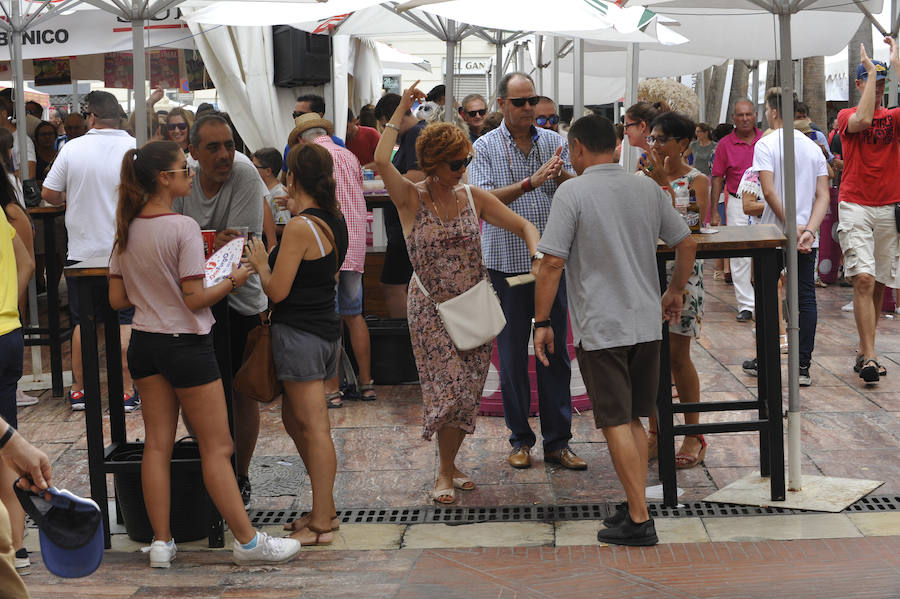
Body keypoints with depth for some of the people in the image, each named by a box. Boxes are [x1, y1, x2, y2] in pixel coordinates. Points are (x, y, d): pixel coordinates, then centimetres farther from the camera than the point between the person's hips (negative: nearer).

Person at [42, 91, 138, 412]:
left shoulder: (73, 148, -5)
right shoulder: (136, 149, -8)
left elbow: (49, 194, -1)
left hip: (82, 250, 1)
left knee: (82, 321, 11)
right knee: (125, 320, 4)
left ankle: (79, 390, 16)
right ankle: (127, 391, 2)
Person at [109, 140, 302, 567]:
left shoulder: (127, 230, 4)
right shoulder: (183, 228, -17)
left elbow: (118, 299, 7)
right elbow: (195, 299, -18)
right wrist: (233, 280, -4)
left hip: (144, 342, 7)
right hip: (186, 345, -7)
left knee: (157, 445, 10)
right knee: (216, 447, 1)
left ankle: (160, 543, 13)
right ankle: (247, 542, 9)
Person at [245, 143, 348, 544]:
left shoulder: (300, 228, -18)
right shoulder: (333, 222, 8)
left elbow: (277, 291, -17)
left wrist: (260, 263, 2)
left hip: (299, 332, -9)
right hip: (327, 328, 9)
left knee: (314, 428, -5)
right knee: (294, 419, 19)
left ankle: (321, 524, 1)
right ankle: (325, 508, 25)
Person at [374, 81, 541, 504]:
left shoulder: (475, 198, 2)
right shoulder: (411, 199, -8)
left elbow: (523, 226, 3)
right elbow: (381, 161, -25)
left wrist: (537, 255, -19)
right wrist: (401, 111, -17)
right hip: (431, 307, -3)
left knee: (467, 391, 5)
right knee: (448, 389, -8)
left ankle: (447, 467, 22)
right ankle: (446, 471, 8)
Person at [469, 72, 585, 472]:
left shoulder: (555, 142, 5)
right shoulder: (486, 147, -2)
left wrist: (563, 177, -21)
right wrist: (530, 183, -24)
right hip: (507, 262, -2)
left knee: (555, 352, 4)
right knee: (512, 355, 5)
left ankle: (557, 441, 11)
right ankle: (520, 439, 17)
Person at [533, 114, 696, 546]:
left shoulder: (572, 193, -9)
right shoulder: (648, 189, 7)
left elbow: (552, 262, -14)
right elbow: (686, 244, 13)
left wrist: (542, 322, -6)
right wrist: (675, 292, 28)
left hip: (600, 328, -5)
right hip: (647, 323, 6)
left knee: (616, 424, -1)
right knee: (633, 419, 16)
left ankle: (638, 521, -1)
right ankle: (634, 506, 18)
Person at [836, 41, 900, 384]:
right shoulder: (847, 116, 3)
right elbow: (863, 120, -21)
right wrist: (871, 71, -12)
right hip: (855, 207, -3)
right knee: (863, 279, -15)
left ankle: (863, 352, 19)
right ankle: (869, 356, -16)